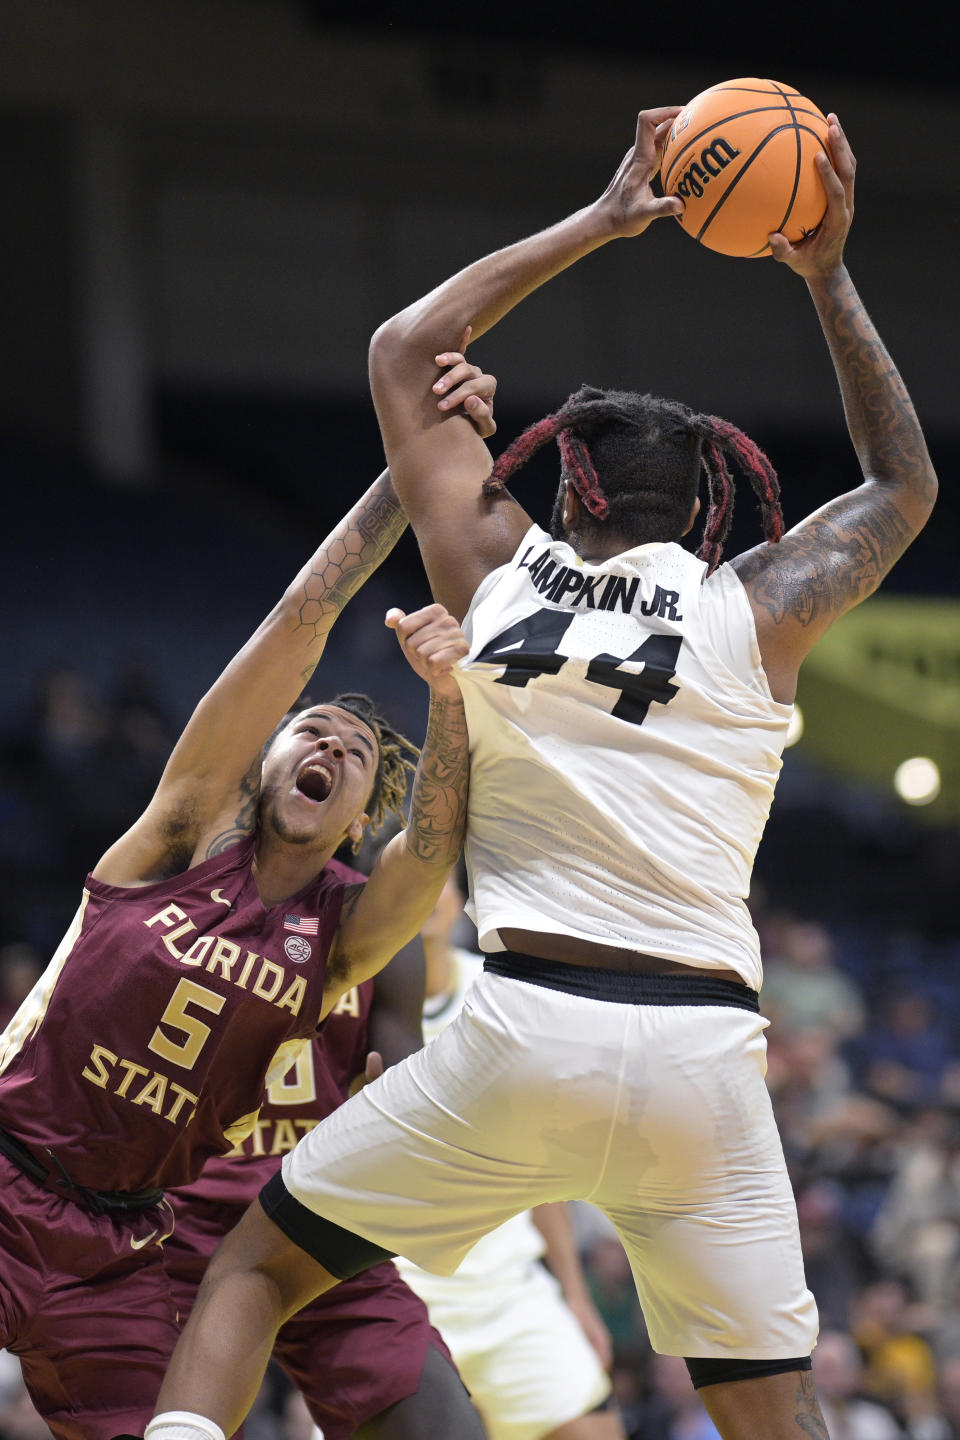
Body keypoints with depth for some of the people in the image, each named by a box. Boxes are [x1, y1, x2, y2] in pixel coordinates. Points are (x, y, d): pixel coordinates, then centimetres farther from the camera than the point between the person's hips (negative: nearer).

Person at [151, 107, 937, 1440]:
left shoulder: (498, 572, 8)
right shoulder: (755, 609, 6)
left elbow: (402, 350, 23)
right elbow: (906, 488, 25)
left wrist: (598, 224, 24)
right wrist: (828, 279, 23)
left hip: (526, 1028, -1)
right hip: (702, 1047, 1)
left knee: (261, 1262, 15)